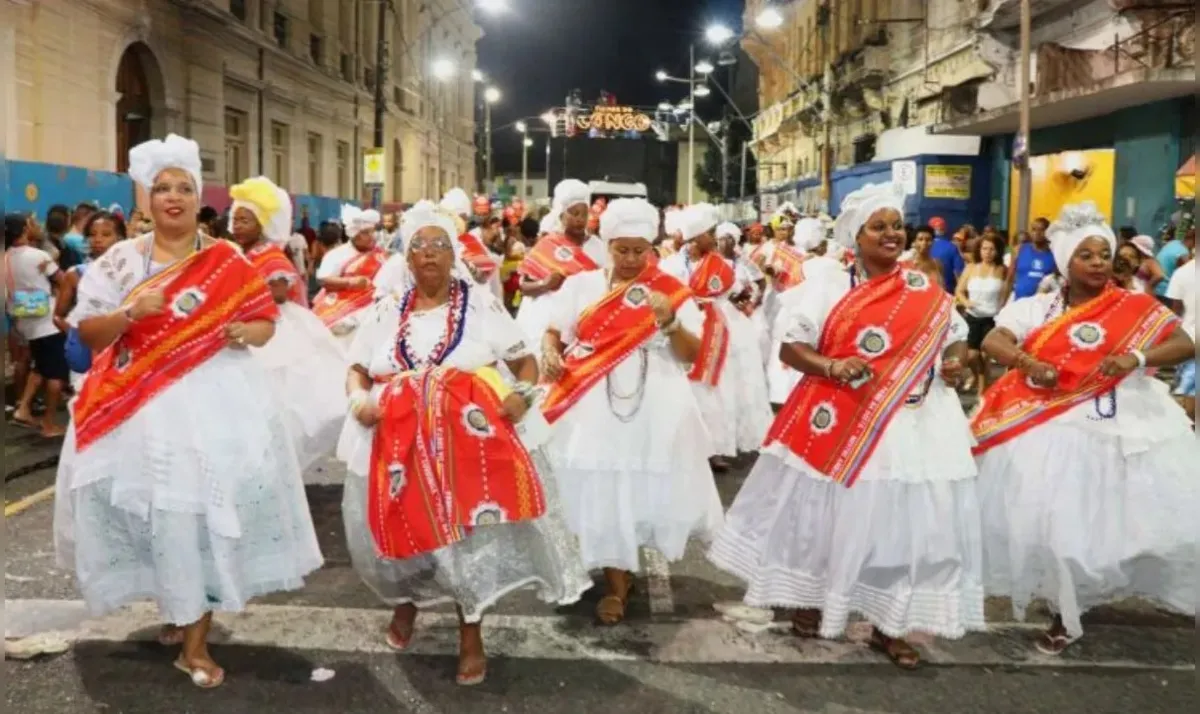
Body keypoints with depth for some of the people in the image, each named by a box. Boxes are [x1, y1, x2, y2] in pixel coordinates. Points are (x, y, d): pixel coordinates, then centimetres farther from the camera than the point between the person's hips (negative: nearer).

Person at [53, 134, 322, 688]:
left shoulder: (228, 261, 5)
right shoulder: (120, 260, 6)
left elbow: (266, 324, 7)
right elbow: (87, 333, 3)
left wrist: (239, 333, -14)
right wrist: (132, 313, -14)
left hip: (215, 399, -1)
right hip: (140, 406, 1)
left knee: (210, 504, -5)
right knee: (157, 508, 3)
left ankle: (195, 639, 5)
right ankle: (179, 611, 27)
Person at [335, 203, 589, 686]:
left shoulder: (479, 303, 3)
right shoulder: (388, 311, 11)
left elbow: (524, 360, 5)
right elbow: (357, 370, 15)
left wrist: (522, 394, -14)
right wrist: (359, 400, -5)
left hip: (467, 439, -2)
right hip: (397, 442, 3)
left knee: (470, 530, -4)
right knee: (400, 528, 6)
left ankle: (470, 632, 17)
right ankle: (405, 601, 40)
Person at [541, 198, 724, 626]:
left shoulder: (671, 290, 4)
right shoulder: (580, 285, 6)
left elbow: (693, 355, 0)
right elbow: (553, 332, 10)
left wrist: (670, 321, -18)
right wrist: (550, 354, -11)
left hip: (655, 407, 0)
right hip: (595, 406, 1)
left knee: (648, 487, 5)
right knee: (602, 493, 3)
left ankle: (629, 563, 31)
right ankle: (616, 584, 19)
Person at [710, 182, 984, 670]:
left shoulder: (928, 291, 8)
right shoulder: (828, 287, -2)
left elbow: (955, 336, 17)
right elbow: (790, 347, -4)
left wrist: (954, 364, -4)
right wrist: (831, 366, -21)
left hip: (913, 424, 3)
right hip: (839, 421, -3)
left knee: (904, 520, 6)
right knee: (829, 513, 8)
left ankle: (888, 626, 21)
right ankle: (811, 601, 30)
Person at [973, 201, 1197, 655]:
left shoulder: (1136, 307, 1)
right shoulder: (1038, 308, 4)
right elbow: (992, 342, -4)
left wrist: (1137, 357, -24)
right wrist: (1028, 362, -24)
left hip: (1127, 426, -1)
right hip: (1057, 430, 1)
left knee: (1133, 516, -2)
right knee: (1060, 523, 4)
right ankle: (1066, 616, 21)